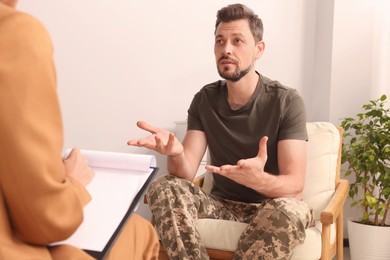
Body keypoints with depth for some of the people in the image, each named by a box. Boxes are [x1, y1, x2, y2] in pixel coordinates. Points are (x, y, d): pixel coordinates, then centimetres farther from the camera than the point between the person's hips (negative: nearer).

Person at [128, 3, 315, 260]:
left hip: (270, 207, -3)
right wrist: (175, 152, -35)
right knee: (164, 188, -23)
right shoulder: (204, 100, -1)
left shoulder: (286, 101, -13)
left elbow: (294, 185, -20)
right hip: (223, 204, 3)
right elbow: (186, 172, -10)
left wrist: (258, 179, -44)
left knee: (289, 210, -37)